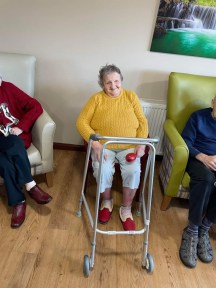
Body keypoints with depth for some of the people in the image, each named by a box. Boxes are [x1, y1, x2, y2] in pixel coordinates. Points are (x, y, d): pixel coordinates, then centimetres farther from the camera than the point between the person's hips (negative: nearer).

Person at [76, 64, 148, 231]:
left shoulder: (131, 96, 7)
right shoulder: (96, 99, 2)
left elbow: (143, 122, 6)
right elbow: (82, 122, -5)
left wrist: (141, 144, -10)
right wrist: (95, 144, -19)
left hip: (129, 146, 1)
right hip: (103, 146, -1)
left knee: (133, 171, -25)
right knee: (103, 170, -28)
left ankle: (126, 208, -2)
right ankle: (106, 201, 4)